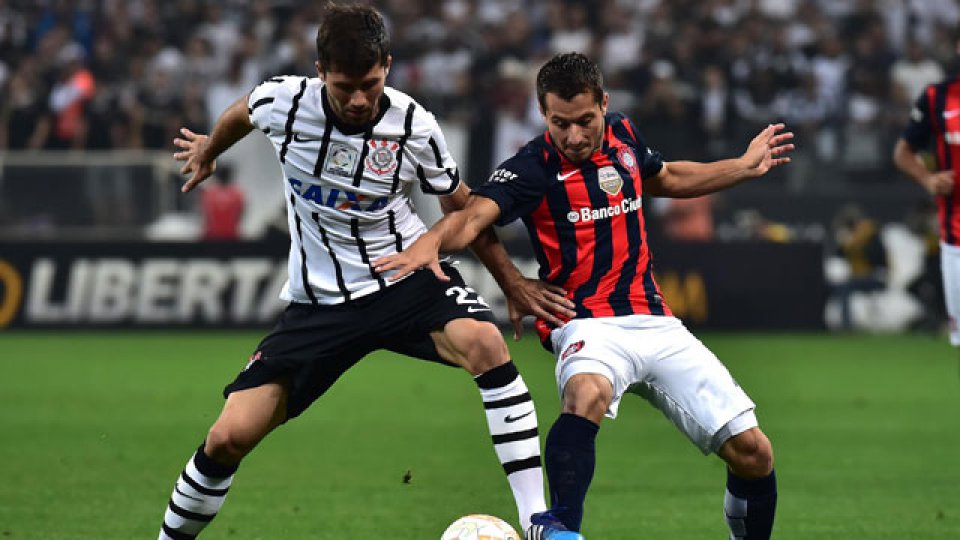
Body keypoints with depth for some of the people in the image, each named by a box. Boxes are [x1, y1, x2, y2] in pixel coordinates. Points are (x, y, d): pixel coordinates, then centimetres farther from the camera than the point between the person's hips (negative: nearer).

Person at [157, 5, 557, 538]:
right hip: (319, 300, 1)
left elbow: (463, 209, 4)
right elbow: (241, 113, 15)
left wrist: (516, 285, 5)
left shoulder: (414, 126, -13)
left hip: (408, 276, -1)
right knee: (230, 435, -11)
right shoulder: (284, 102, -12)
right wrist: (207, 151, 35)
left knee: (485, 344, -34)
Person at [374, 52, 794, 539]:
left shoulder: (623, 136, 8)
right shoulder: (533, 167, -10)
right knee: (587, 393, -42)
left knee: (751, 451, -3)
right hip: (588, 324, -5)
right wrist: (431, 243, -48)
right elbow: (474, 215, -28)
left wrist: (745, 167, 31)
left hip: (656, 322, 5)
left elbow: (665, 178, 31)